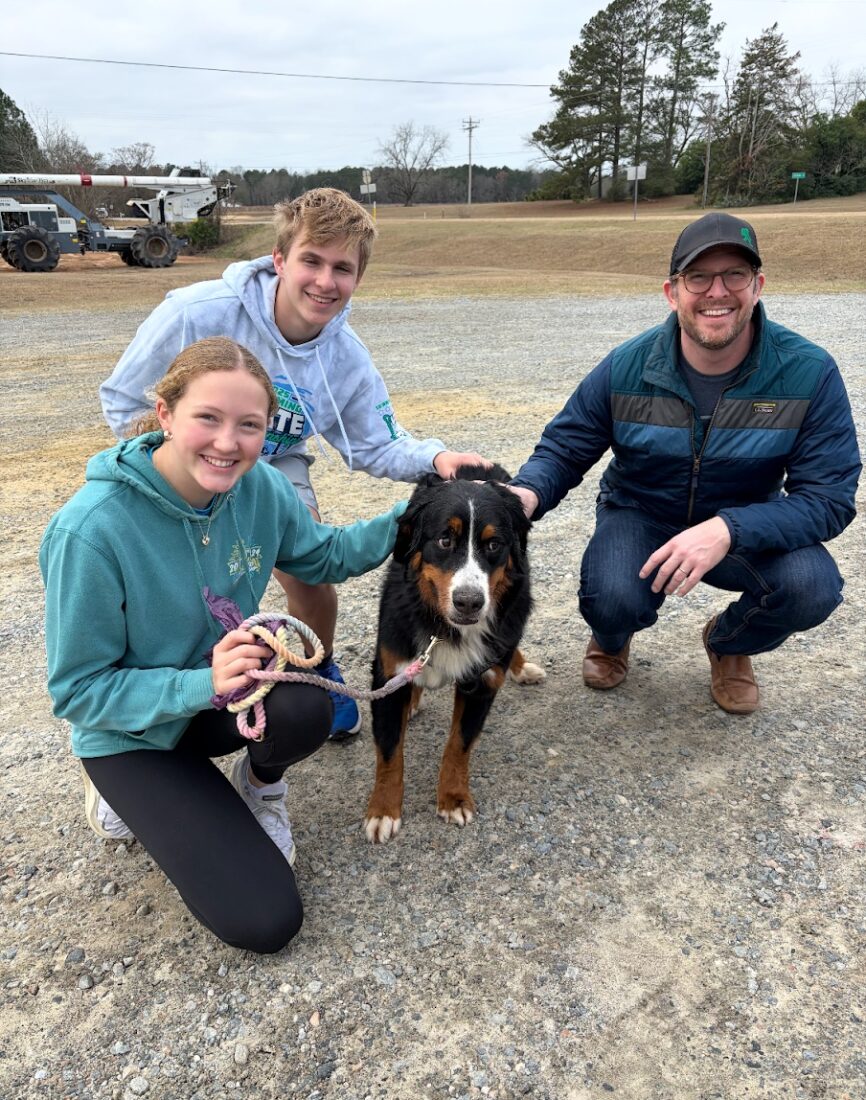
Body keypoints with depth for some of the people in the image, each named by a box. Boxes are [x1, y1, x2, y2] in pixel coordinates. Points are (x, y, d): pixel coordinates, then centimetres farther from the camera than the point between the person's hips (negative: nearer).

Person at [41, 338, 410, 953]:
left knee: (304, 706, -32)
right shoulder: (91, 531, -30)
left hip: (227, 689, 4)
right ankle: (127, 792, 12)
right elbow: (78, 691, -21)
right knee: (264, 921, -11)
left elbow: (323, 556, 4)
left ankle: (260, 785, 5)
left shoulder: (260, 487, -14)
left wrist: (407, 518, -11)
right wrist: (202, 685, -35)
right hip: (135, 733, -4)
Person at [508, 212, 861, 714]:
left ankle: (728, 644, 9)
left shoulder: (810, 373, -19)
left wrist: (727, 530, -38)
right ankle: (612, 640, 12)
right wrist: (528, 493, -31)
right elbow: (563, 448, -6)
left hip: (747, 526, 1)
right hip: (640, 515, 0)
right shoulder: (626, 368, -16)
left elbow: (829, 498, -20)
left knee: (812, 588, -29)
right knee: (614, 599, -32)